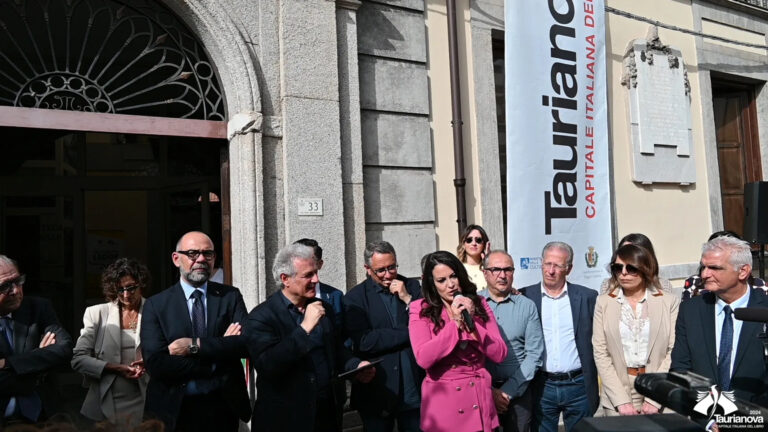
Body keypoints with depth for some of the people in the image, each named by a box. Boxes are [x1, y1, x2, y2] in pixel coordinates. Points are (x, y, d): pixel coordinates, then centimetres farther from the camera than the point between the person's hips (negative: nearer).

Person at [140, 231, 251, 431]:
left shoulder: (230, 296, -1)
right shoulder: (155, 305, -4)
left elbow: (247, 342, -13)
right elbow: (155, 363, -14)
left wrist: (195, 346, -21)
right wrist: (218, 355, -16)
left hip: (223, 407, 1)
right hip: (174, 410, -1)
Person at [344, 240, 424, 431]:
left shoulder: (412, 286, 4)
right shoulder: (355, 297, -6)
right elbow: (364, 342, -17)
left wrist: (408, 299, -12)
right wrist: (409, 333, -13)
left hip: (414, 389, 3)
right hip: (377, 392, -3)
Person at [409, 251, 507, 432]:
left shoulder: (479, 304, 2)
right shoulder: (421, 310, -6)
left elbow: (500, 354, -3)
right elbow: (423, 359, -17)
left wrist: (472, 324, -15)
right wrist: (455, 323, -17)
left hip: (479, 402, 3)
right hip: (442, 403, -2)